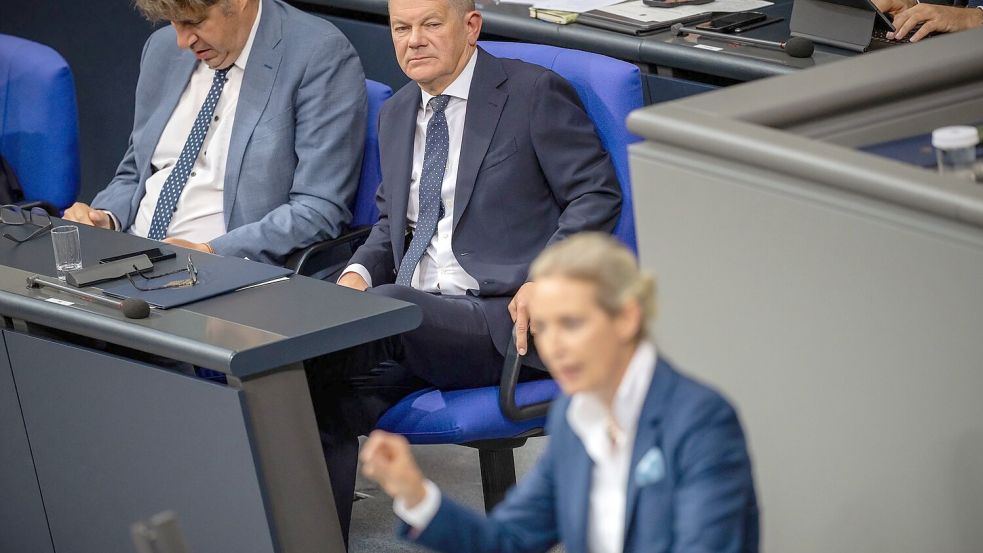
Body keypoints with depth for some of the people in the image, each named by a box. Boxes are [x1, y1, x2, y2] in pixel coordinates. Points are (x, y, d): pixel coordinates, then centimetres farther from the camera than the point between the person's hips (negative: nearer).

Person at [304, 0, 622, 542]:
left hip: (502, 320, -6)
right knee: (321, 403, -23)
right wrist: (359, 272, 6)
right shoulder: (396, 113, 22)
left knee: (390, 307, -37)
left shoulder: (535, 93, 1)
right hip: (412, 322, 6)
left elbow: (598, 196, -2)